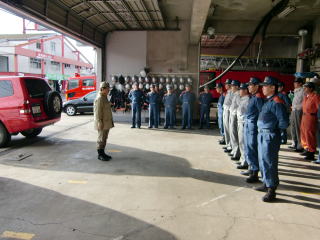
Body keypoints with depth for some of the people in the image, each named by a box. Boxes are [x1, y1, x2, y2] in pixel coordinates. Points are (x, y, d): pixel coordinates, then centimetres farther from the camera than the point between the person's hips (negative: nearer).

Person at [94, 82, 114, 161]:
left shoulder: (104, 97, 15)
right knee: (101, 139, -1)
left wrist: (110, 122, 23)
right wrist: (100, 123, -23)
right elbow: (98, 112, -21)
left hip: (107, 122, 10)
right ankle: (100, 155, 8)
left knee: (104, 138, 15)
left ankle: (102, 153, 25)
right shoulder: (99, 99, -17)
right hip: (102, 123, -10)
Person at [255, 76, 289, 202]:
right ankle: (266, 184, 36)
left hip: (270, 137, -10)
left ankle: (271, 190, 9)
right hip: (262, 135, 10)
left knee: (269, 163, -2)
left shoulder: (277, 102, -17)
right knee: (263, 161, 20)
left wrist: (273, 130, -5)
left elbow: (284, 123, -19)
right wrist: (262, 130, 8)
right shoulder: (267, 101, 12)